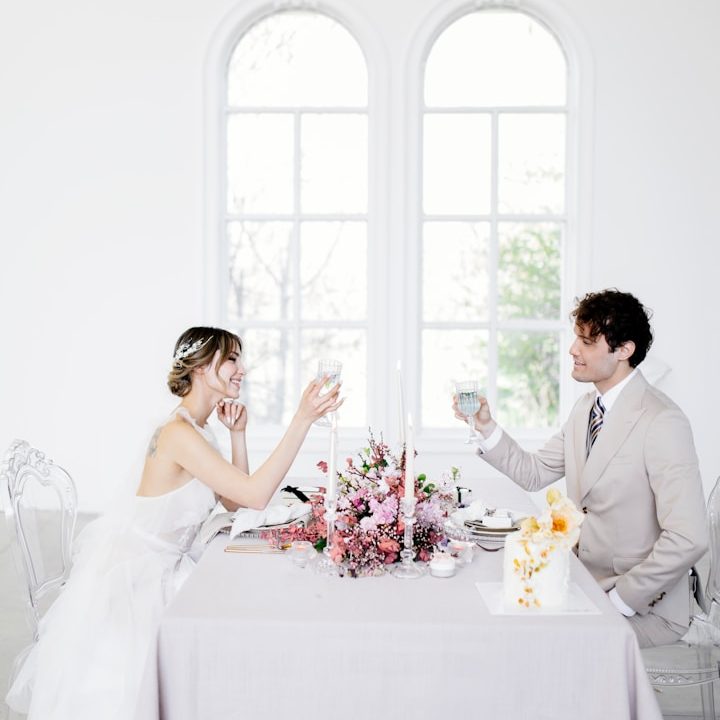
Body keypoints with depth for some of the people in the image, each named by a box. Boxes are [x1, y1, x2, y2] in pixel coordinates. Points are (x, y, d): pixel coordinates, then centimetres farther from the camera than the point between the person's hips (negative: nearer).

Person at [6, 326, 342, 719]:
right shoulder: (179, 433, -26)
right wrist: (302, 419, -34)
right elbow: (255, 494, -32)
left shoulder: (197, 429, 6)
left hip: (159, 566, 9)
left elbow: (233, 500, 8)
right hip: (129, 568, -9)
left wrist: (237, 434, -1)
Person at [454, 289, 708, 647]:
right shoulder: (586, 408, 7)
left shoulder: (662, 423, -21)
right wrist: (486, 426, -2)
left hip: (644, 610, -7)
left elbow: (688, 539, -25)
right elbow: (533, 473, 12)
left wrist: (618, 601, -20)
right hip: (586, 586, 8)